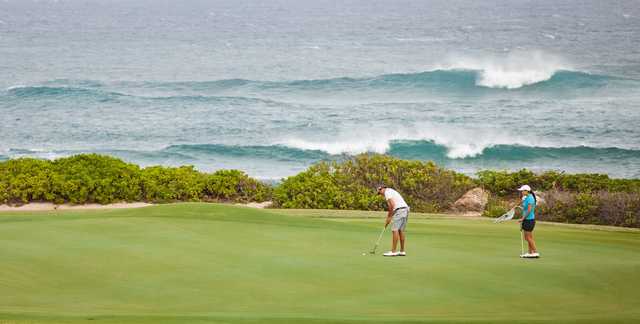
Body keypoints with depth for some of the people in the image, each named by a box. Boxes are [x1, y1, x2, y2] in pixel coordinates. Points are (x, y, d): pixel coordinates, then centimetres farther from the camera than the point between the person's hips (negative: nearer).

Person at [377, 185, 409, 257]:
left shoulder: (387, 192, -2)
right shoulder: (391, 192, 28)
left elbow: (392, 205, -14)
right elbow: (391, 208, 30)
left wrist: (389, 217, -5)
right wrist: (387, 220, 27)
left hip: (399, 210, -10)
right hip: (405, 210, 10)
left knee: (395, 230, -9)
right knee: (401, 231, 13)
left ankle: (393, 251, -11)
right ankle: (402, 251, 15)